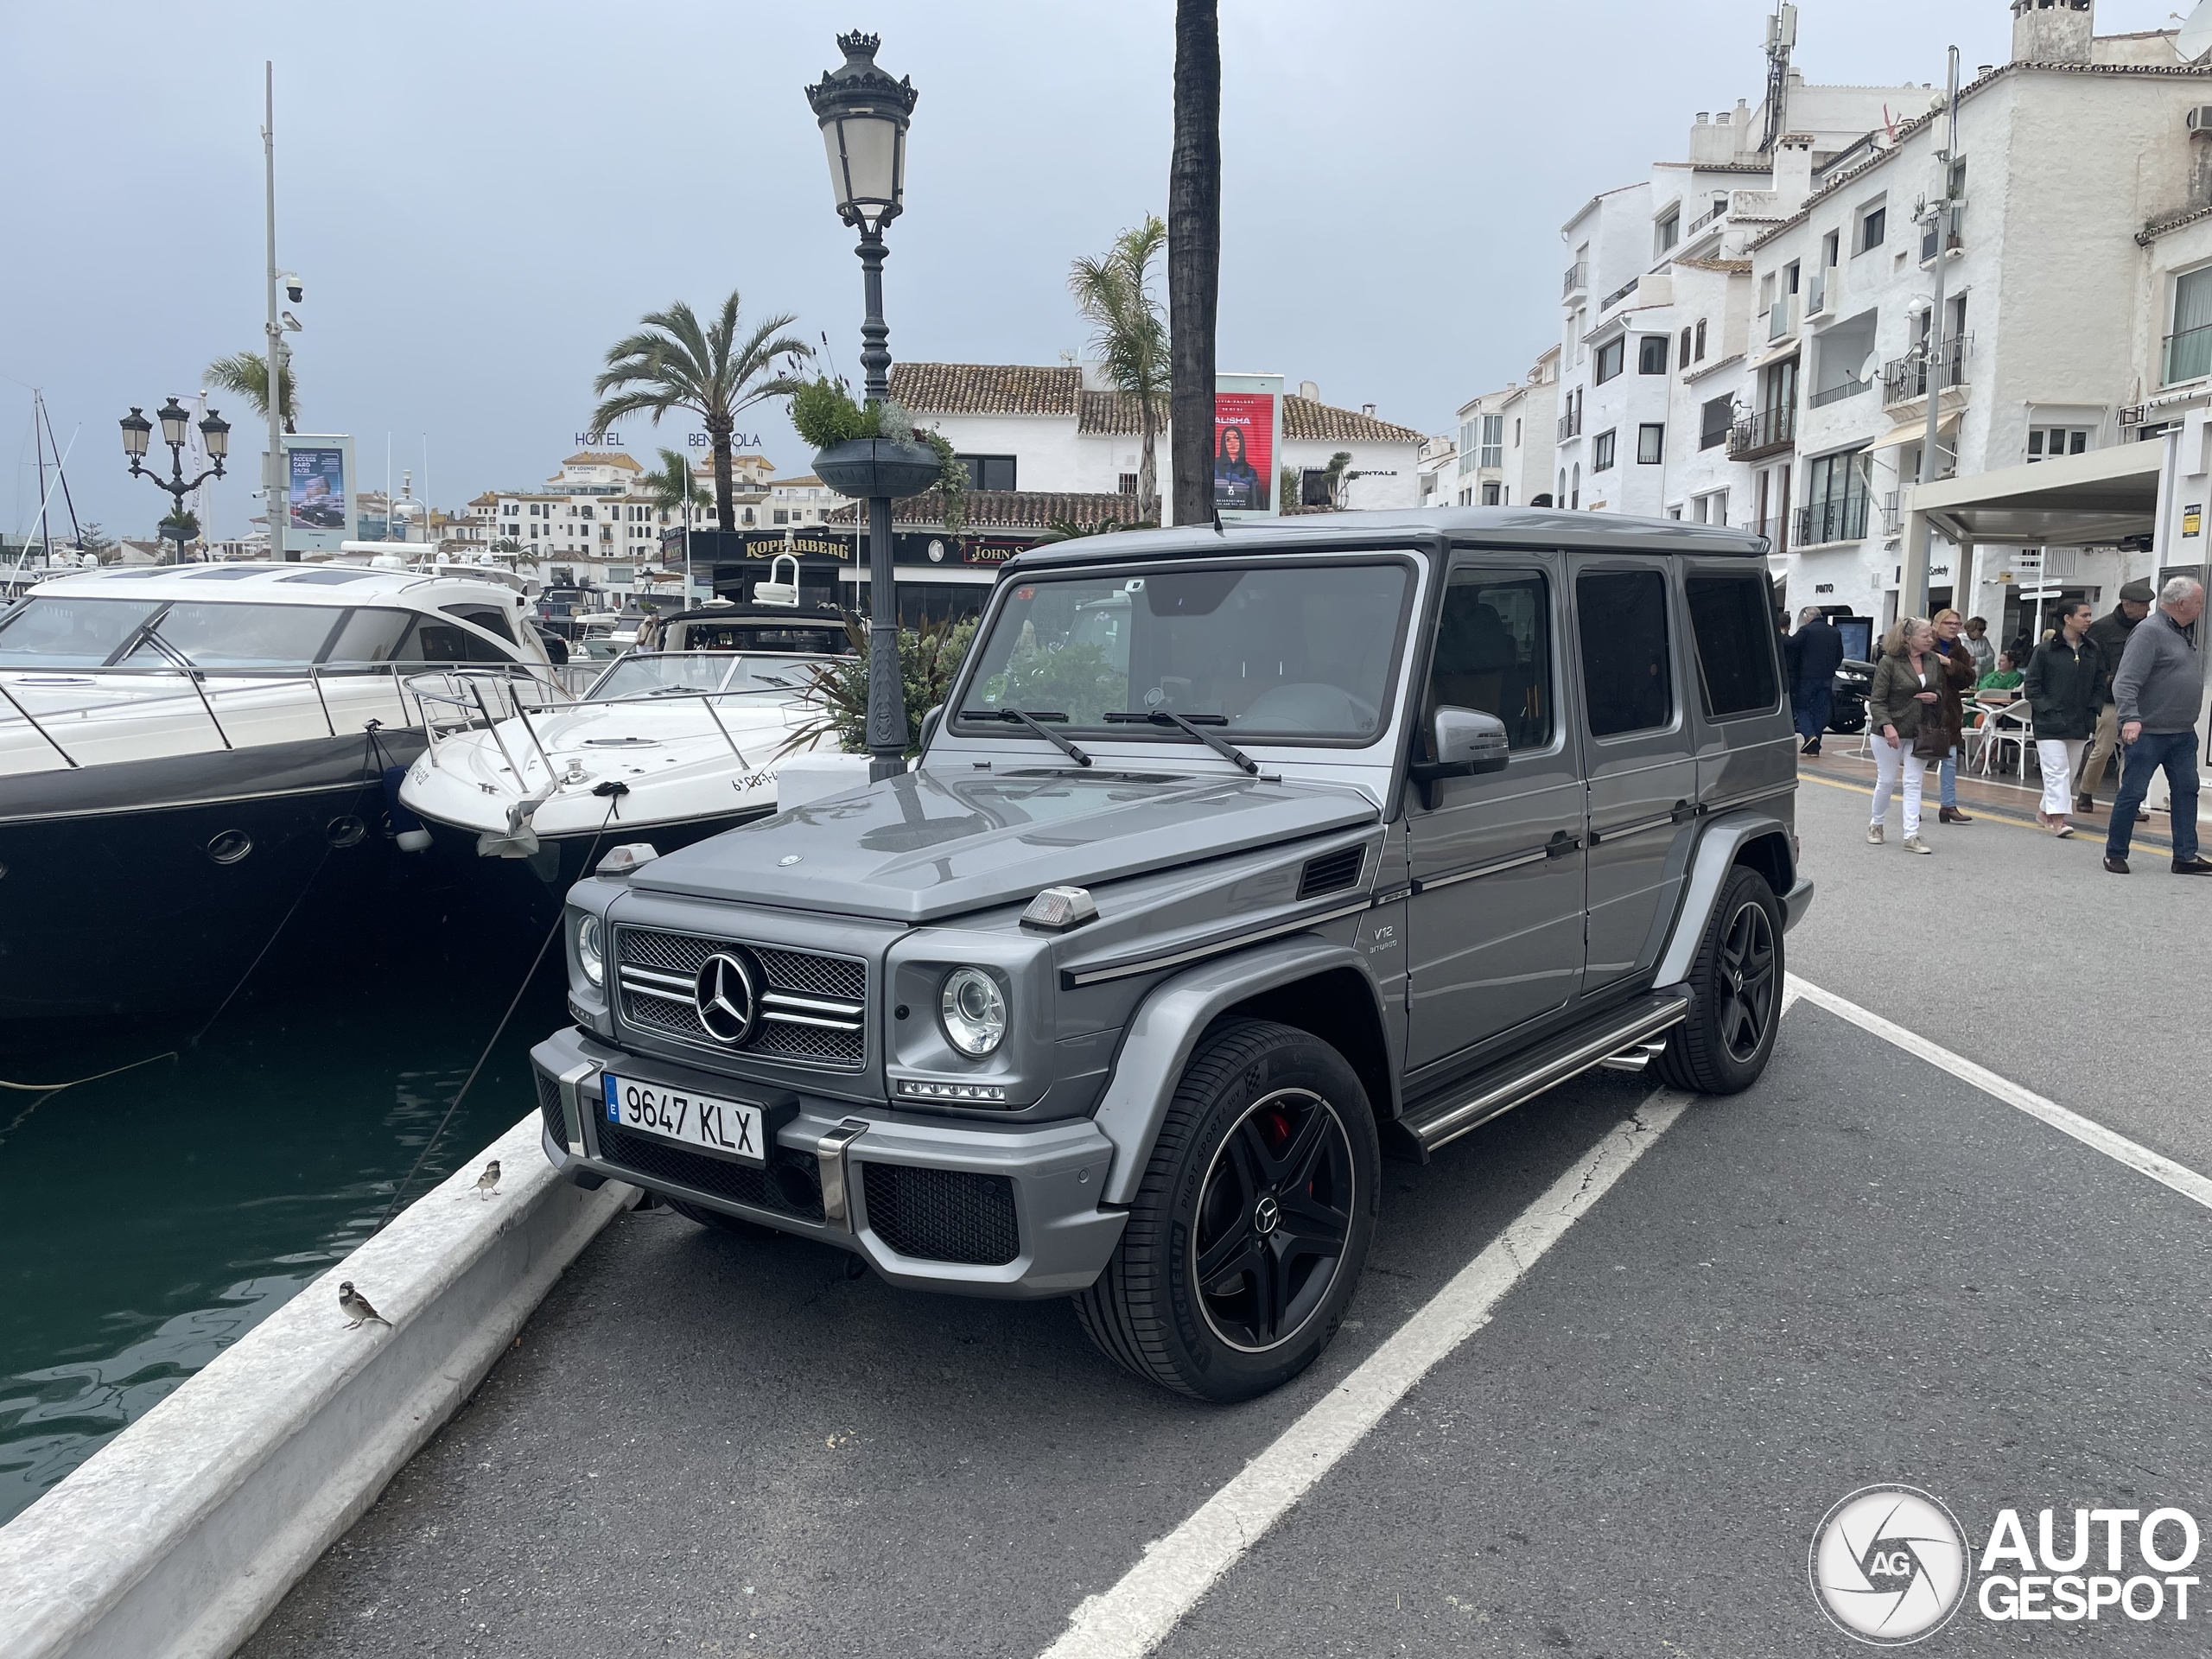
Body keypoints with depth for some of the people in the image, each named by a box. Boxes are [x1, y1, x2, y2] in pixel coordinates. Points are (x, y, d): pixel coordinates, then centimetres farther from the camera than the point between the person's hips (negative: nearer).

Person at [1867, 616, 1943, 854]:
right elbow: (1877, 700, -14)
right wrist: (1887, 726, -26)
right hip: (1890, 731, -4)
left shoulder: (1934, 661, 5)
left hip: (1920, 733, 4)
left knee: (1913, 783, 1)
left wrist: (1935, 697, -6)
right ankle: (1876, 825, 28)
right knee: (1887, 781, 5)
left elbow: (1942, 691, 18)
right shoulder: (1889, 663, -11)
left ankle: (1912, 836, -1)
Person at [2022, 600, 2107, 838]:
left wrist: (2091, 711, 0)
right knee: (2057, 770, -11)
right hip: (2050, 724, -5)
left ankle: (2045, 810, 27)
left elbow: (2099, 686, 13)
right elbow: (2031, 684, -3)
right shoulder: (2046, 650, -6)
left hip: (2080, 725, 5)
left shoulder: (2093, 651, 8)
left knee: (2070, 773, 12)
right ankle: (2057, 819, -13)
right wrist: (2046, 709, -12)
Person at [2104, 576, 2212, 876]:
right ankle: (2115, 854, 9)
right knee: (2133, 793, -2)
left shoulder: (2185, 632, 13)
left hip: (2183, 733, 9)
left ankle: (2186, 856, 12)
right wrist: (2131, 717, -35)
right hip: (2147, 732, -9)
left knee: (2186, 790, 8)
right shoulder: (2150, 632, -15)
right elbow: (2125, 682, -23)